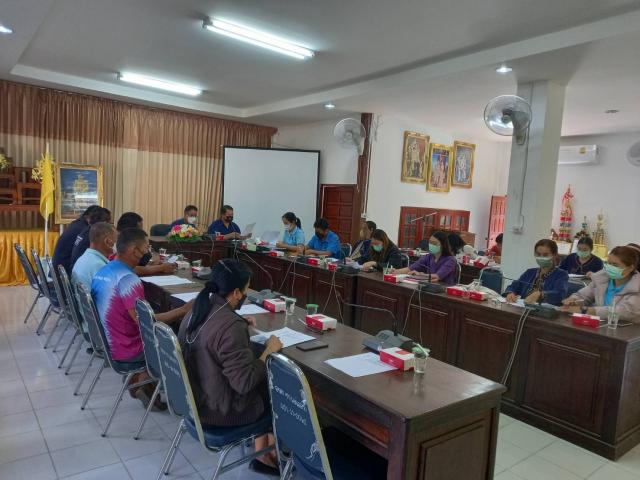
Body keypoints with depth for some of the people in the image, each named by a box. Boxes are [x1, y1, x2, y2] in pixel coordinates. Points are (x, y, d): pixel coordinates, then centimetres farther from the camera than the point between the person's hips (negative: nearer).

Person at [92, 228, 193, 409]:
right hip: (124, 352, -9)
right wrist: (182, 310, -23)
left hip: (106, 343, 9)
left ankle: (137, 383, 25)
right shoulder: (128, 279, -27)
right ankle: (145, 387, 16)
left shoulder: (103, 271, 3)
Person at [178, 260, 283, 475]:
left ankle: (262, 454, 27)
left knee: (265, 381, 19)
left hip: (196, 397, 8)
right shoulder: (231, 327, -31)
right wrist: (268, 351, -16)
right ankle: (271, 454, 35)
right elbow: (245, 383, -28)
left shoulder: (197, 310, -4)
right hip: (219, 409, -8)